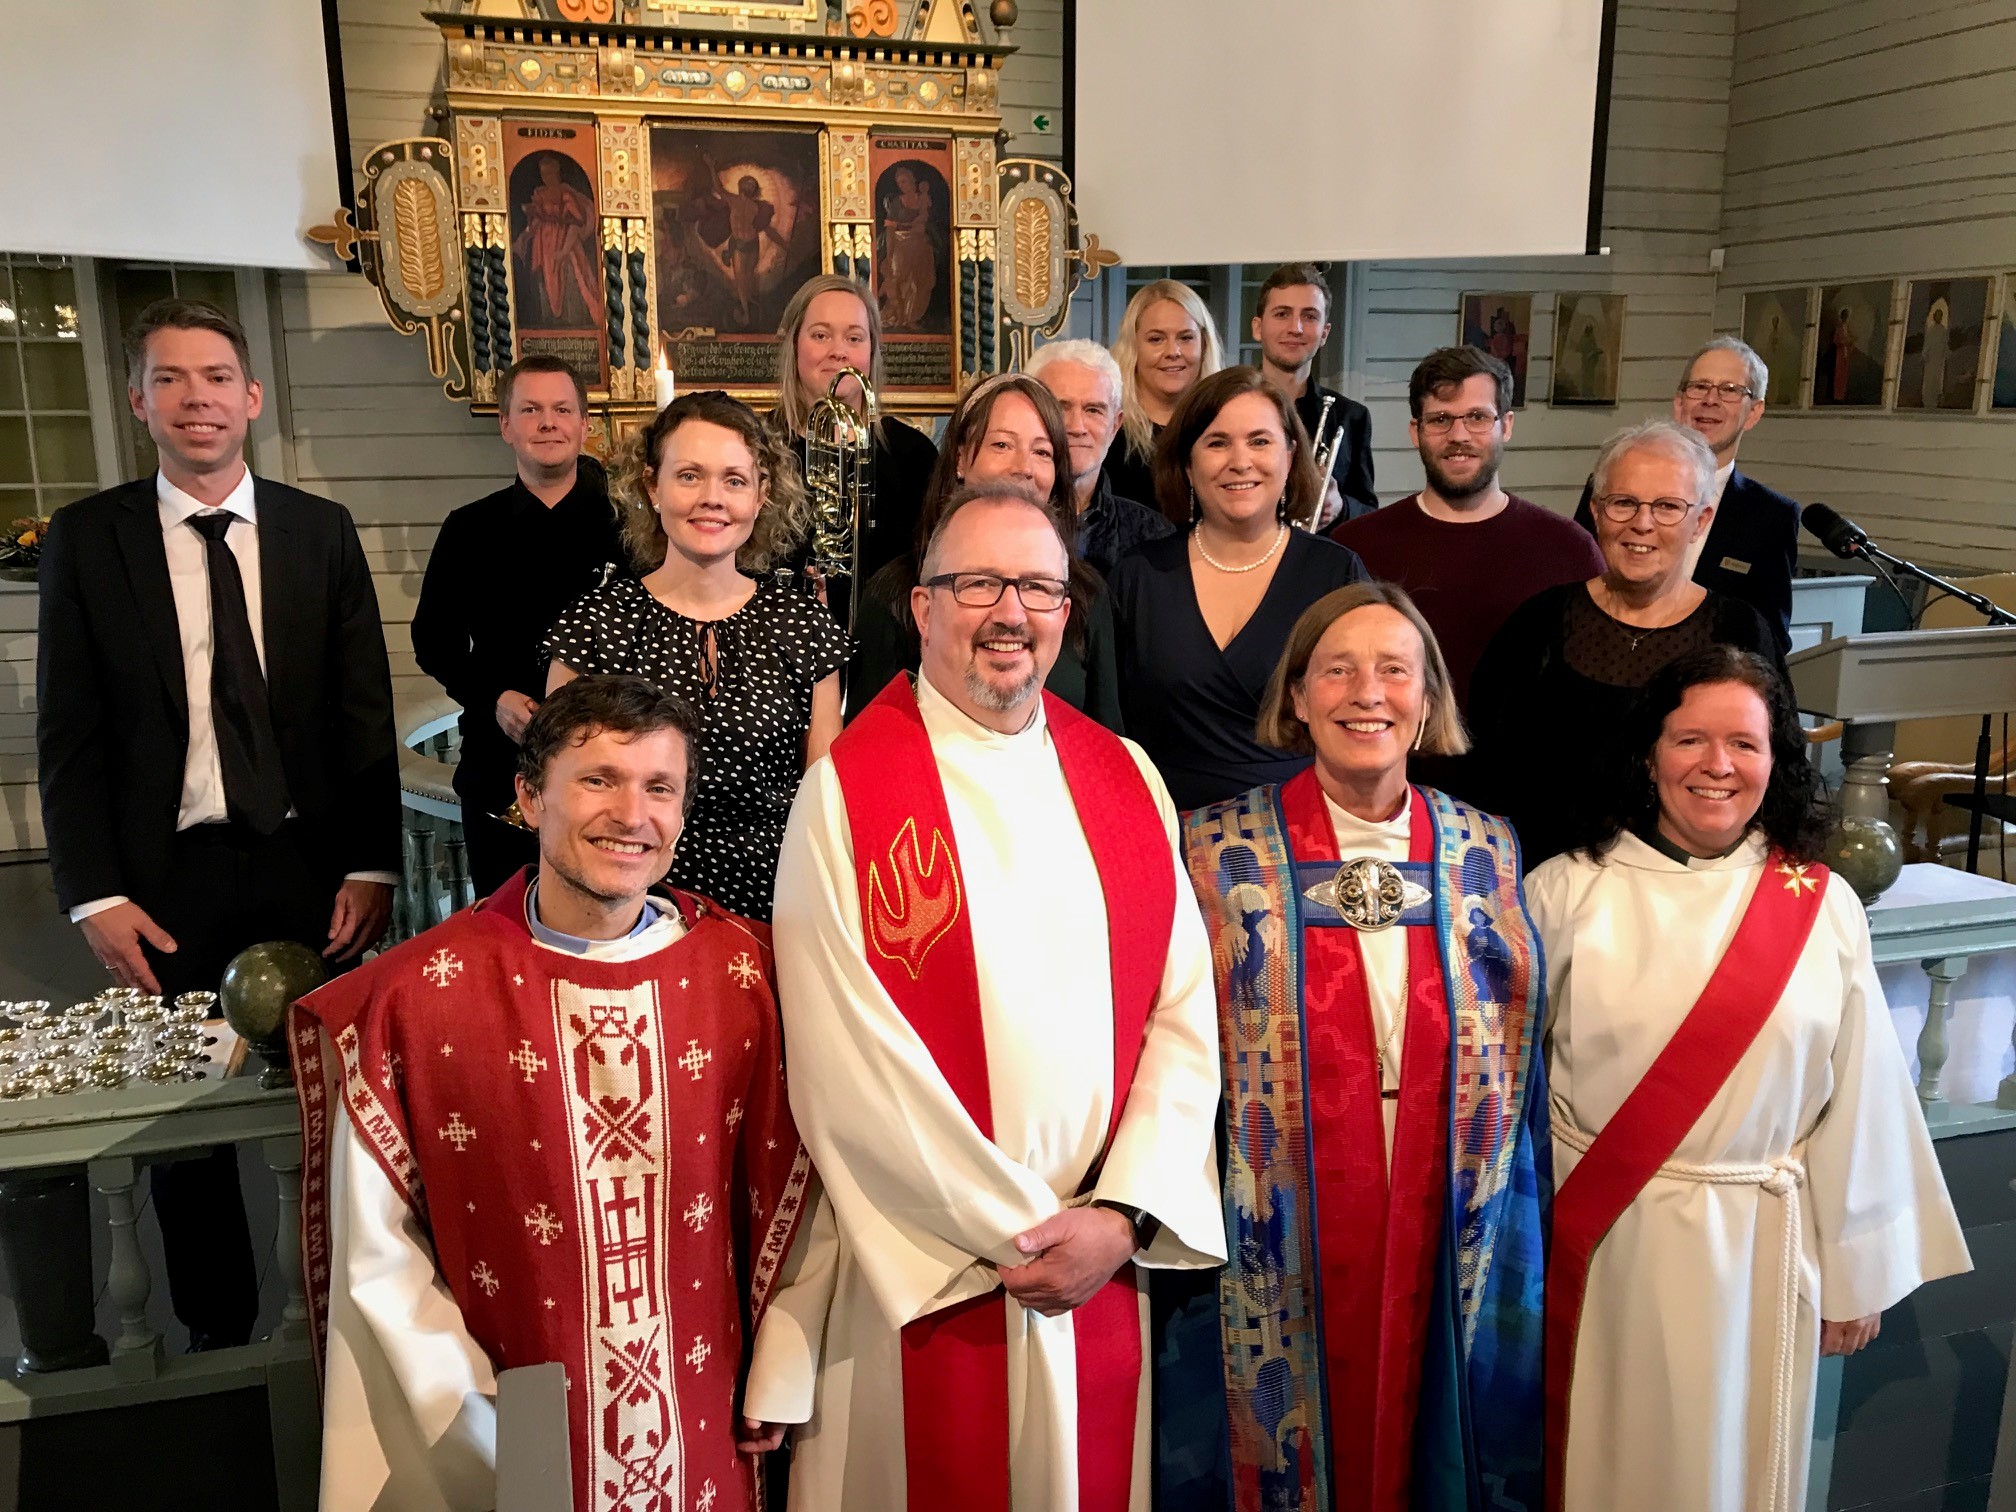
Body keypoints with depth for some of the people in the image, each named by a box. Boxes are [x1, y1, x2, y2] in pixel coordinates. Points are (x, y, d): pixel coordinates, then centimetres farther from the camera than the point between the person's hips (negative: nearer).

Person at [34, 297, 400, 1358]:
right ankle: (216, 1330, 27)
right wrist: (95, 895, -6)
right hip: (168, 882, 0)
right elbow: (67, 735, 1)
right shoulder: (86, 539, 2)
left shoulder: (321, 532, 4)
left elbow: (364, 713, 3)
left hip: (310, 869, 0)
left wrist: (370, 867, -4)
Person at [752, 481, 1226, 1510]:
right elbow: (846, 1059, -14)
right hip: (920, 1272, -3)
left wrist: (1123, 1213, -10)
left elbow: (1184, 1015, 0)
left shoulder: (1125, 780, 4)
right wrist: (1009, 1234, -12)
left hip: (1104, 1264, 4)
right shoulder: (845, 793, -9)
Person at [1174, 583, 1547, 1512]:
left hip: (1441, 1245, 3)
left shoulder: (1485, 852, 3)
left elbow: (1515, 1053, 8)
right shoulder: (1219, 851, -6)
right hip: (1277, 1253, -2)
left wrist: (1519, 1231, 9)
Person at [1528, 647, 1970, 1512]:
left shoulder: (1821, 910, -4)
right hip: (1598, 1247, -1)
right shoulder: (1567, 894, -8)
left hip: (1754, 1252, 1)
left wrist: (1857, 1275, 5)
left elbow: (1859, 1099, 1)